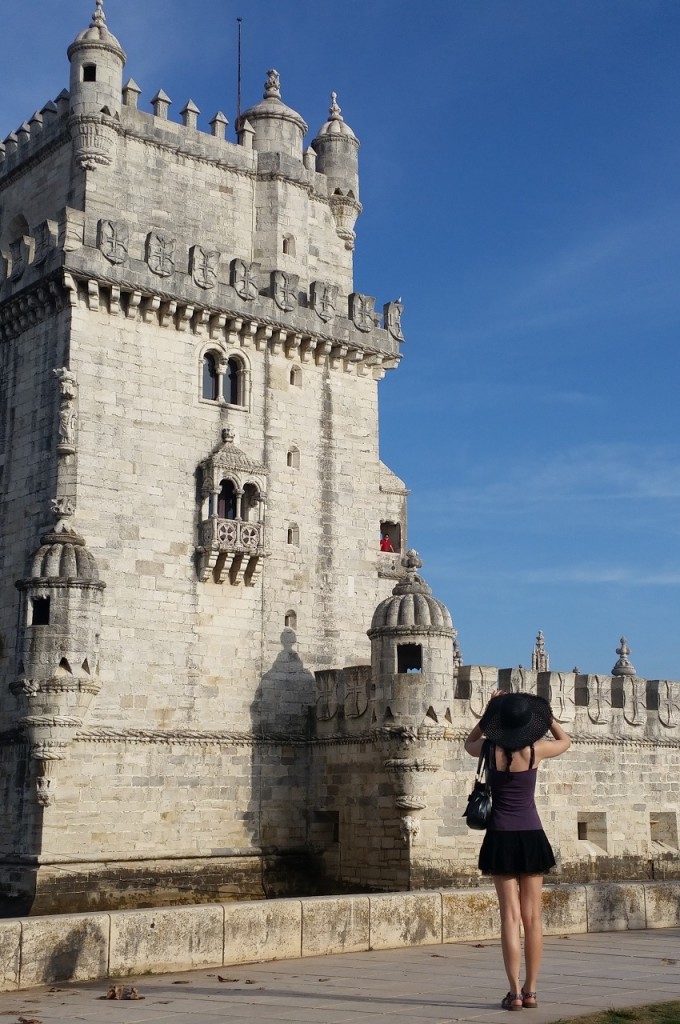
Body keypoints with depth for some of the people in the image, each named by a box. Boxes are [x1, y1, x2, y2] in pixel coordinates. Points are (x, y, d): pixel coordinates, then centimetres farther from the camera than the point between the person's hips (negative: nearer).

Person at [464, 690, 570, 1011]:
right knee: (532, 917, 5)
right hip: (531, 836, 1)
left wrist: (487, 712, 15)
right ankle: (530, 990, 8)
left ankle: (515, 993, -4)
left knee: (510, 916, -1)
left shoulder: (490, 750, -6)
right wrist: (545, 715, 13)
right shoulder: (535, 750, -6)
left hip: (502, 837, -1)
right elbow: (565, 741, 17)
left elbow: (469, 743, 19)